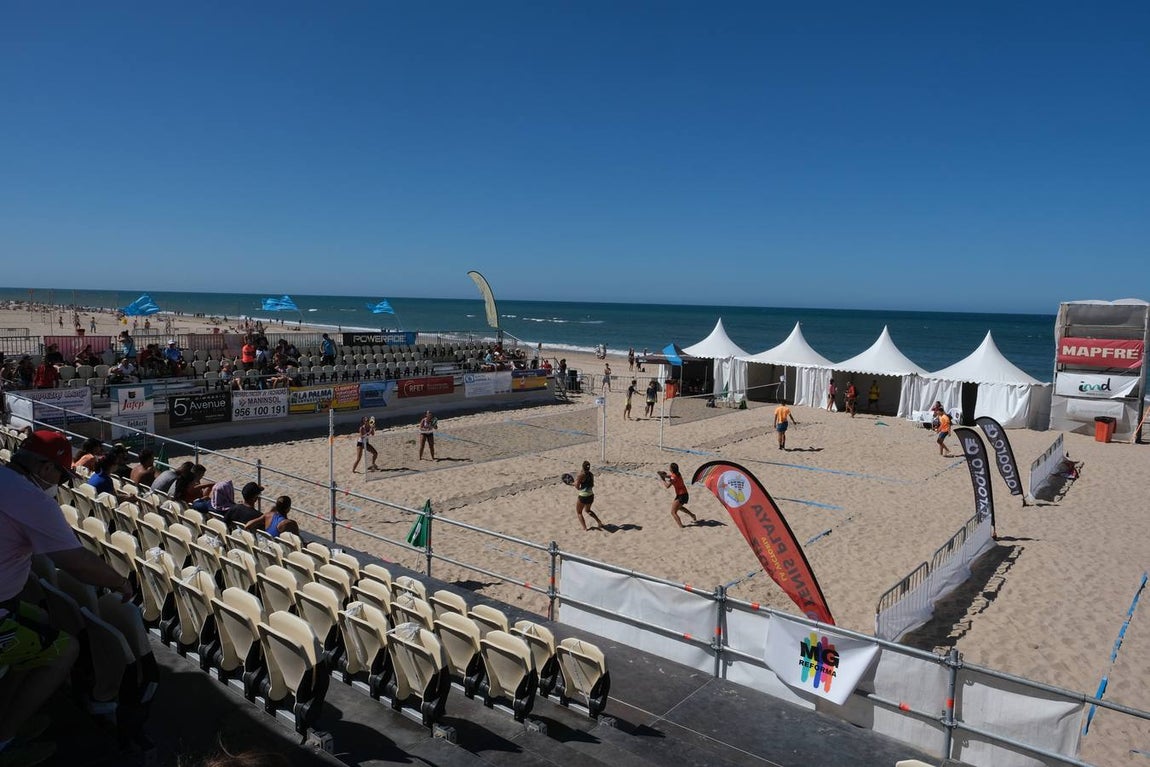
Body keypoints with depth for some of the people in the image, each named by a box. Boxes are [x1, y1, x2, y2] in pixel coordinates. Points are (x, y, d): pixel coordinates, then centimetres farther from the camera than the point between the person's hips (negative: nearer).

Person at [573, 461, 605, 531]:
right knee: (587, 510, 32)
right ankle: (599, 521, 21)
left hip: (583, 497, -7)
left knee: (579, 512, 15)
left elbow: (577, 487, -16)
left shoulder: (581, 475, -19)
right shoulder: (591, 475, 1)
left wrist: (575, 482, 3)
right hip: (591, 496, 7)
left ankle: (585, 528, 10)